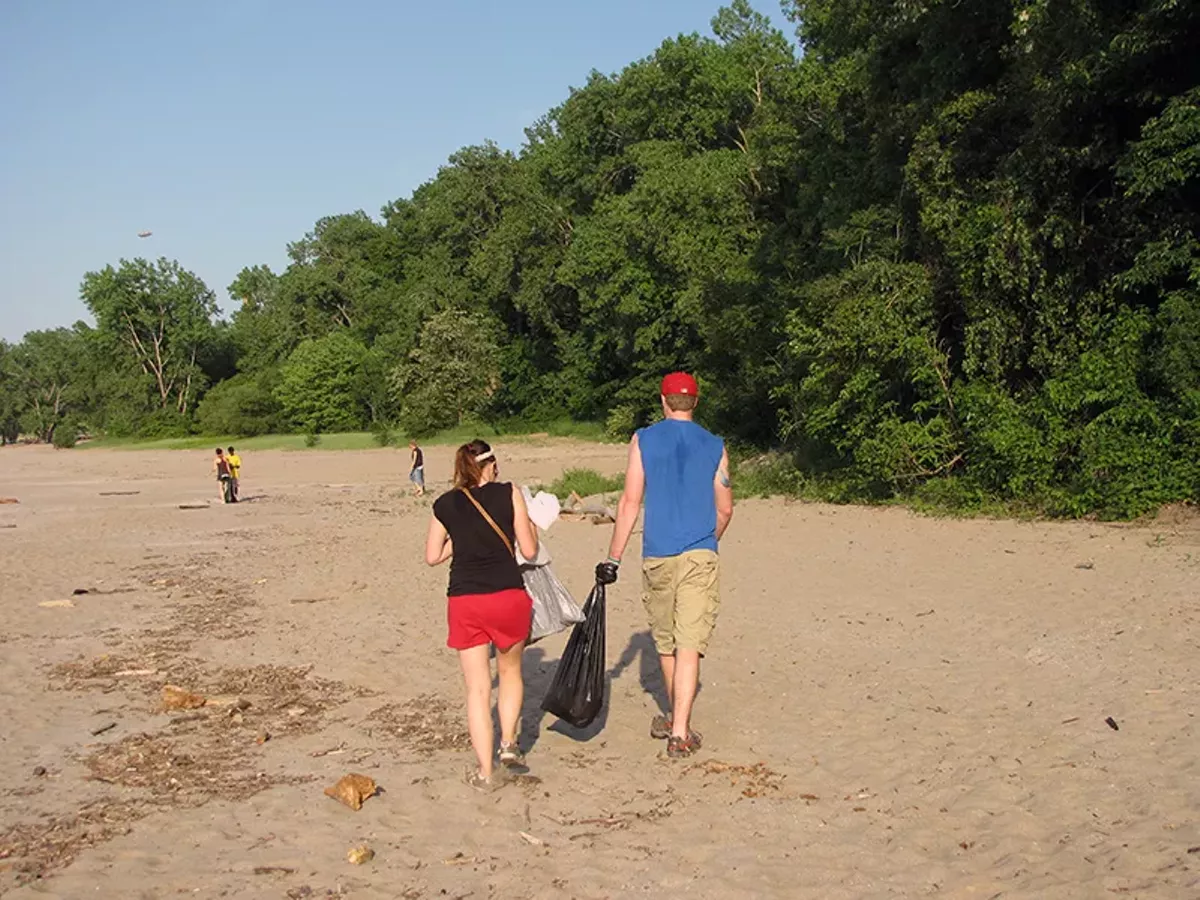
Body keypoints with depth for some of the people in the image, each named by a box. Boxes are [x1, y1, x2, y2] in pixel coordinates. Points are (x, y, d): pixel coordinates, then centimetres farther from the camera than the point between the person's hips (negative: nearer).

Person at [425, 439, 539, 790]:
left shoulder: (444, 504, 8)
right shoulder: (508, 493, 0)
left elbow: (432, 556, 12)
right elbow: (529, 550, 0)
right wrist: (531, 525, 18)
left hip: (463, 602, 2)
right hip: (508, 597, -1)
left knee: (477, 688, 7)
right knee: (510, 672, 24)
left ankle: (485, 772, 7)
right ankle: (509, 742, 16)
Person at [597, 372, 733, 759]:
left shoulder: (643, 441, 1)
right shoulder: (714, 446, 4)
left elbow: (630, 503, -3)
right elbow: (725, 510, 9)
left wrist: (613, 557, 1)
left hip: (657, 557, 1)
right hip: (700, 556, -1)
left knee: (665, 642, 17)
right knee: (689, 645, -3)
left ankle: (675, 719, 34)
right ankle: (680, 732, -8)